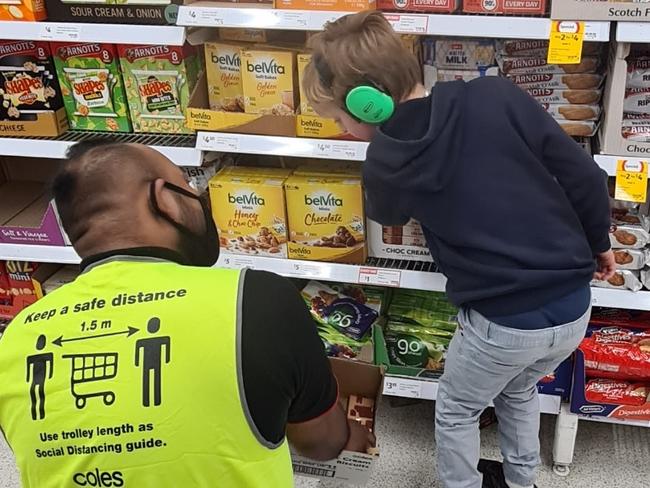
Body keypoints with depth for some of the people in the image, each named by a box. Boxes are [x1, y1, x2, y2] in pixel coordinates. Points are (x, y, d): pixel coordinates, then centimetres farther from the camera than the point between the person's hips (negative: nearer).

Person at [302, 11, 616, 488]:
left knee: (456, 411, 26)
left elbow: (387, 216, 15)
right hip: (575, 306, 5)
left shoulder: (385, 163, -10)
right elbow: (585, 177, -4)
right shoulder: (497, 96, -8)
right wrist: (599, 243, 12)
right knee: (518, 391, 35)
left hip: (504, 322, -4)